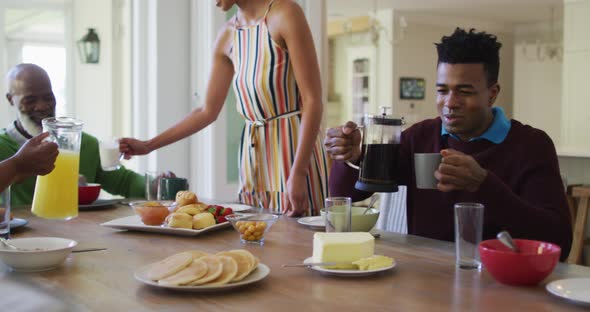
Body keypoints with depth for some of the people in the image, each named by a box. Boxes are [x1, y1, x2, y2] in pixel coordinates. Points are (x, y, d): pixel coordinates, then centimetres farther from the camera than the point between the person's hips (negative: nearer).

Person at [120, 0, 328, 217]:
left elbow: (313, 100, -14)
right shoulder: (227, 36, 8)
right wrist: (147, 146, 13)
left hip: (295, 150, -6)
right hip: (254, 158, 6)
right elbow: (208, 111, 14)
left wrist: (298, 173, -21)